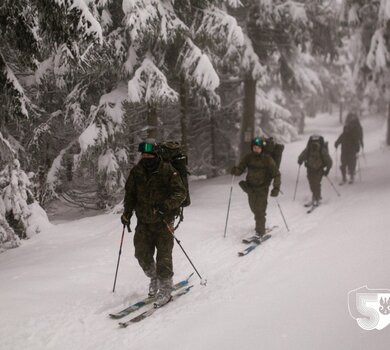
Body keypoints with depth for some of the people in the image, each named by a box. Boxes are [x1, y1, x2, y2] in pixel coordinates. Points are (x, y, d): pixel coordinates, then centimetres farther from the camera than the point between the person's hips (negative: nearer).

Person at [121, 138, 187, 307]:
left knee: (163, 256, -5)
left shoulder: (167, 170, -10)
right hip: (143, 221, 4)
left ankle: (165, 288, 8)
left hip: (163, 221, -4)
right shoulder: (136, 171, 3)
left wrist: (167, 204, -28)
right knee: (142, 254, 5)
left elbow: (181, 192, -12)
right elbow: (130, 193, 14)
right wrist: (127, 212, 2)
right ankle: (154, 278, 31)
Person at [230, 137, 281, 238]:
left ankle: (260, 232, 1)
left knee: (259, 210, -10)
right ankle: (260, 225, 43)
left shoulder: (267, 159, -14)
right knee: (253, 208, 18)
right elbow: (240, 170, -5)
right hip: (251, 187, 4)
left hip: (262, 188, -4)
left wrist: (276, 187, -21)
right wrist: (235, 170, -28)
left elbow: (276, 174, -10)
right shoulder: (248, 158, -5)